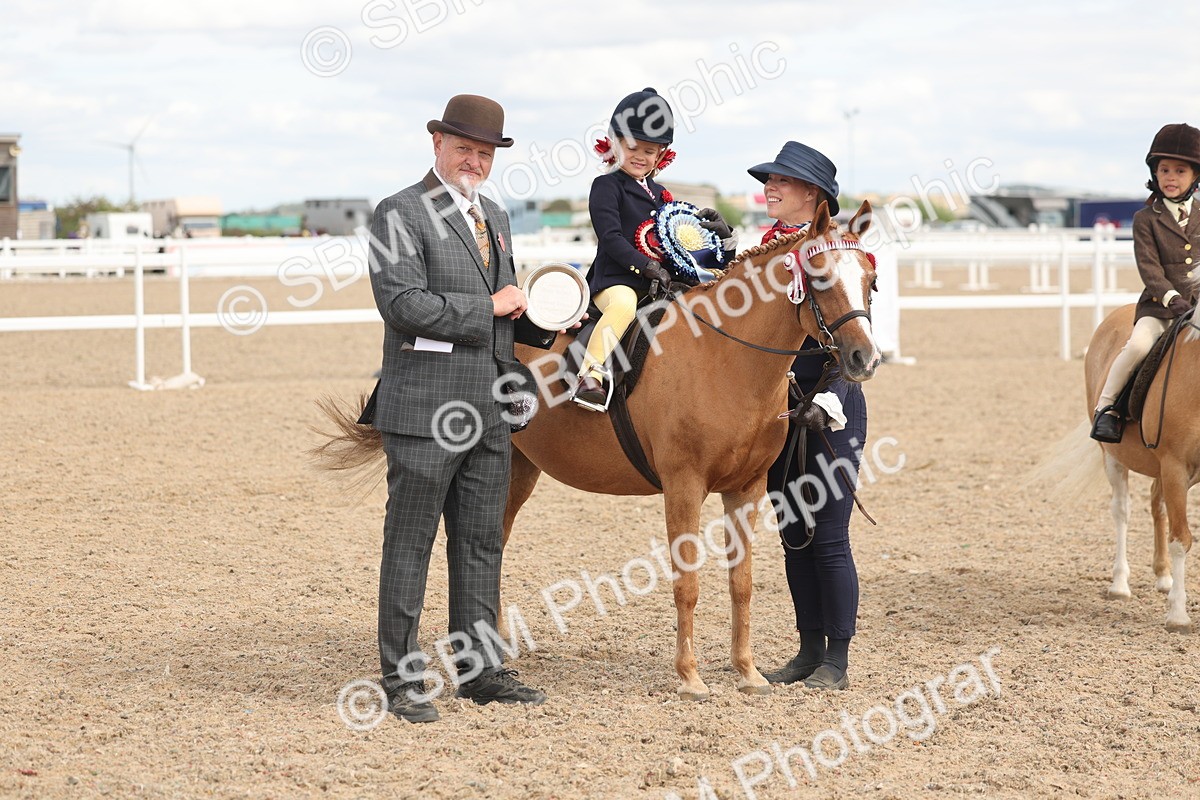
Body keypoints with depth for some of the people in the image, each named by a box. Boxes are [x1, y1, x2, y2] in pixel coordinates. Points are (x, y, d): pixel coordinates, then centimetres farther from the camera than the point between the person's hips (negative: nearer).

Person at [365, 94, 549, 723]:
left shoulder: (494, 217, 16)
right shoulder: (400, 214, -9)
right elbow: (403, 304, -21)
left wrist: (513, 387, 15)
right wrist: (489, 307, -13)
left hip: (489, 412, 8)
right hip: (424, 411, -8)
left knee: (481, 545, 12)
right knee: (410, 546, -1)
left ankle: (480, 670, 20)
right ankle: (401, 680, 3)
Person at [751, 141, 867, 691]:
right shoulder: (769, 247, 9)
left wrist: (827, 403, -28)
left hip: (830, 409, -7)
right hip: (777, 408, 7)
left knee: (828, 538, -3)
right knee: (793, 536, 11)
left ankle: (837, 661, 5)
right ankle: (810, 650, 20)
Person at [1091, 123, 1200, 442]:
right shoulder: (1146, 219, 4)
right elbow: (1149, 268, -6)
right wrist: (1172, 298, -21)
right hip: (1159, 307, -3)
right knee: (1139, 345, -30)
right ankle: (1106, 405, -15)